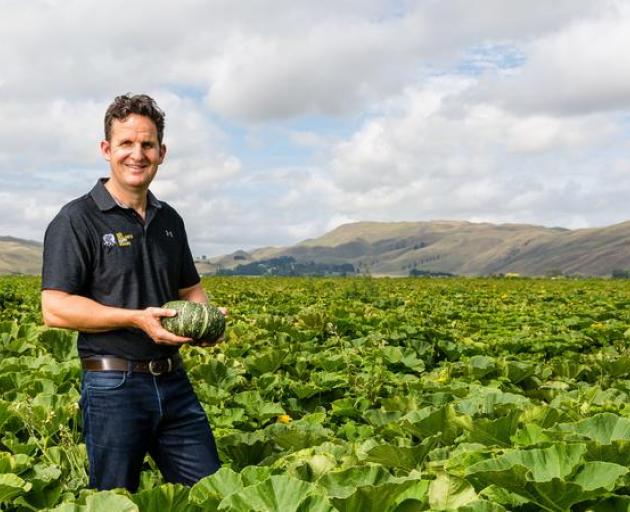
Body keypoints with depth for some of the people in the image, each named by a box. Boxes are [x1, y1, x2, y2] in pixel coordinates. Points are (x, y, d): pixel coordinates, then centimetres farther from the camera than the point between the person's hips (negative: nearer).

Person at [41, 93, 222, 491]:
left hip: (174, 382, 6)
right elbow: (55, 309, -14)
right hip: (114, 387, -5)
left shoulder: (170, 220, 12)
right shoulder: (77, 220, -8)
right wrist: (137, 319, -22)